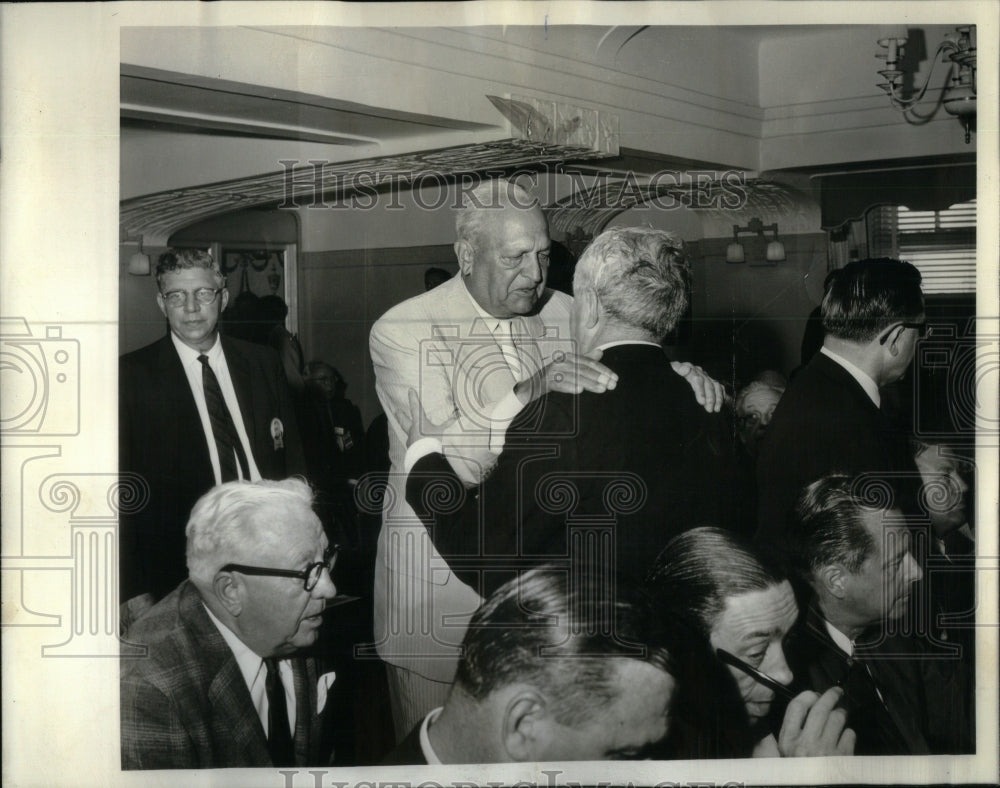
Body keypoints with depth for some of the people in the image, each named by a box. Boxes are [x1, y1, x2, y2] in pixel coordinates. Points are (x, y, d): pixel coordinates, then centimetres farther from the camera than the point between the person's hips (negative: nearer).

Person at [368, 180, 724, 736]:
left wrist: (681, 373, -8)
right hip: (443, 580, -4)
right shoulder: (403, 331, -11)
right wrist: (532, 389, -31)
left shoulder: (563, 314, 4)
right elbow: (452, 463, -20)